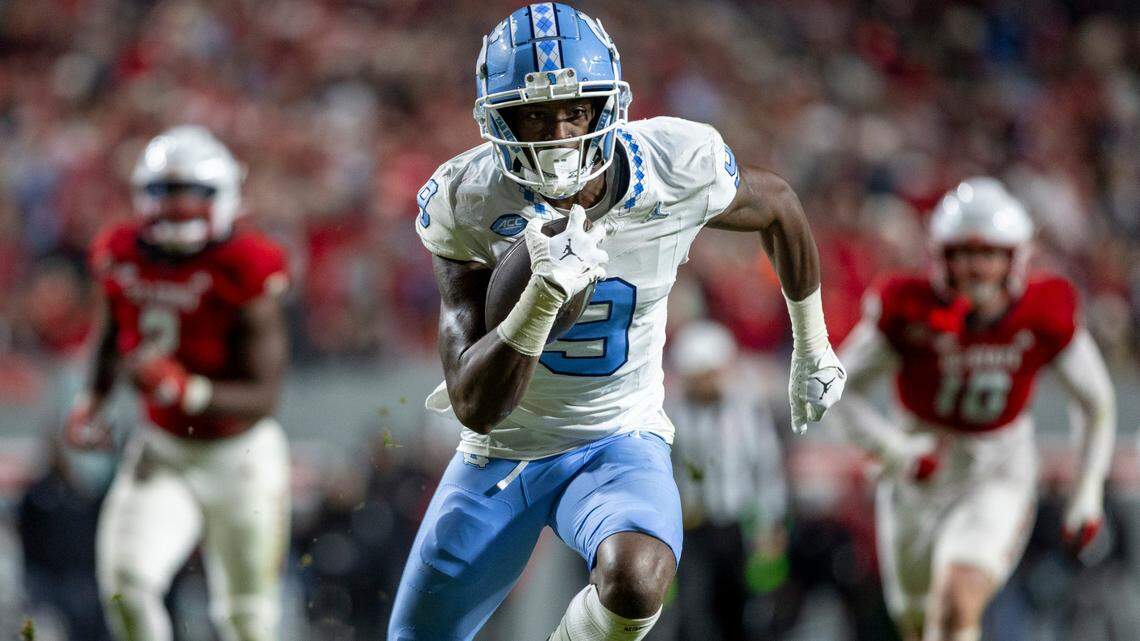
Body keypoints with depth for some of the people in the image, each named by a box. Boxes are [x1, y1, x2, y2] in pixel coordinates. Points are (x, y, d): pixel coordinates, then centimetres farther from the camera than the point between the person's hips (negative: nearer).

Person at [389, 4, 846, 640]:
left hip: (617, 445, -1)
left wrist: (812, 347, 19)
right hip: (500, 454, 1)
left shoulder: (675, 170, -19)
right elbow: (476, 409, -25)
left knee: (636, 582, -34)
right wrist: (543, 296, -41)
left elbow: (778, 206, 7)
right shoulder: (468, 202, -21)